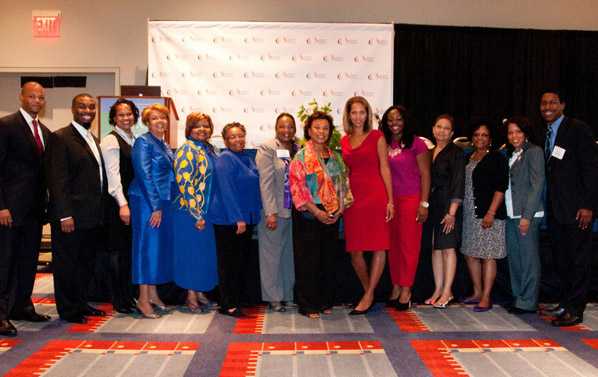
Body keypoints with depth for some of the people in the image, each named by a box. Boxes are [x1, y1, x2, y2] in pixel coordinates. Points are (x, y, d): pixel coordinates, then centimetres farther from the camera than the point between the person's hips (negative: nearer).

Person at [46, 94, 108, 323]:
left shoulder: (93, 140, 16)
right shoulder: (61, 138, -9)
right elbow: (57, 180, -15)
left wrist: (101, 210, 12)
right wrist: (64, 215, -20)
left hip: (93, 216, 8)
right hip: (71, 216, -8)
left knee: (86, 262, 16)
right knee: (66, 263, 5)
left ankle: (81, 304, 29)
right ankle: (68, 310, 16)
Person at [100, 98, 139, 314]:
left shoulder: (133, 140, 14)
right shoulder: (111, 140, -8)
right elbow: (113, 174, -15)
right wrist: (122, 204, -21)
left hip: (132, 200, 7)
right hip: (118, 202, -7)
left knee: (129, 250, 11)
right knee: (118, 250, 0)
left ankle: (127, 296, 21)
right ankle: (119, 301, 10)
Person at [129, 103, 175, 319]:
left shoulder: (165, 145, 15)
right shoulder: (143, 142, -9)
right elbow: (144, 176, -15)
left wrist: (163, 205, 11)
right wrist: (155, 206, -18)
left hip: (164, 202, 8)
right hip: (147, 202, -8)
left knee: (161, 246, 11)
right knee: (147, 246, -4)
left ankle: (153, 293, 21)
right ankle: (143, 299, 3)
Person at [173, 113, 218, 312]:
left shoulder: (208, 149, 11)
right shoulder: (187, 150, -12)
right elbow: (184, 184, -19)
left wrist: (204, 213, 14)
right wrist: (196, 215, -20)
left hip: (207, 210, 8)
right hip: (190, 211, -8)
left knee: (204, 250, 13)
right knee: (193, 251, 0)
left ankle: (198, 291, 25)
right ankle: (191, 296, 12)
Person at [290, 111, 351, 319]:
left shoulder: (335, 157, 11)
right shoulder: (301, 157, -5)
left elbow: (343, 184, 13)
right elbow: (297, 188, -11)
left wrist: (340, 207, -2)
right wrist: (316, 211, -17)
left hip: (331, 216, 5)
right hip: (308, 215, -5)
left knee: (328, 259, 10)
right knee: (308, 260, 0)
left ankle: (325, 302, 22)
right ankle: (308, 305, 9)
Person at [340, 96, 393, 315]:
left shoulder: (376, 137, 2)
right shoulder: (344, 141, 13)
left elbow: (385, 169, -1)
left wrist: (390, 200, -6)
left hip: (375, 195, -4)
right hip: (353, 197, 4)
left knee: (379, 247, -2)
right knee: (354, 250, 3)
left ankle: (368, 296, 8)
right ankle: (368, 292, 21)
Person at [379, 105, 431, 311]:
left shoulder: (416, 143, -3)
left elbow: (425, 174, -3)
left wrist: (424, 203, -8)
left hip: (410, 199, -4)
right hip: (389, 199, 4)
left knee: (409, 244, 0)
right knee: (392, 244, 6)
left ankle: (405, 290, 6)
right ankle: (396, 287, 16)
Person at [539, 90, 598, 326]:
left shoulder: (578, 129, -8)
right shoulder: (546, 134, 14)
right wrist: (548, 207, 9)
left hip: (576, 208, -7)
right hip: (555, 209, 7)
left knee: (579, 259, -1)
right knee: (561, 259, 13)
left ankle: (575, 310, 5)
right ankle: (565, 303, 24)